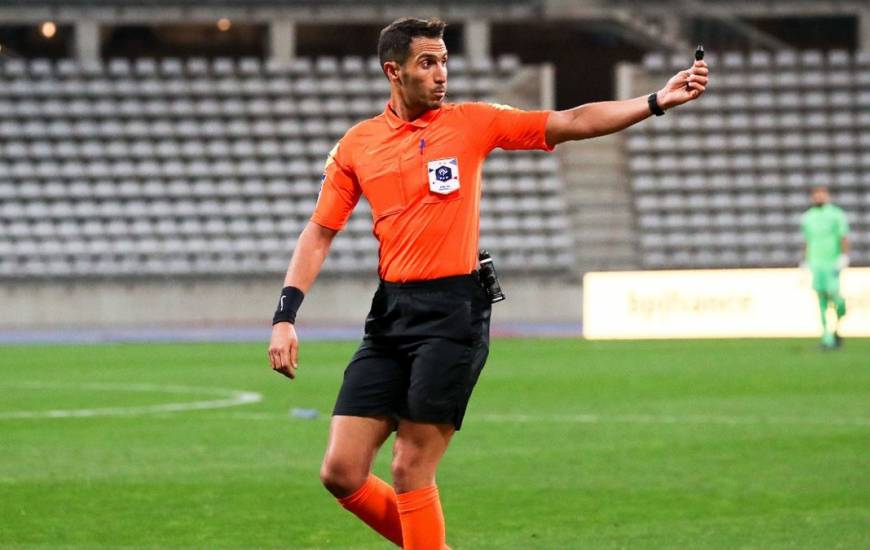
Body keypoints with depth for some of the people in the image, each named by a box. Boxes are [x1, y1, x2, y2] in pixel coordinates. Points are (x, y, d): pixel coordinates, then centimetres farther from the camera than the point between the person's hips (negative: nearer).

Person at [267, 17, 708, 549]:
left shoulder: (472, 122, 3)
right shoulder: (356, 146, 8)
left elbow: (573, 123, 0)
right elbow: (319, 233, 11)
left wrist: (658, 101, -10)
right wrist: (286, 317, 0)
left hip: (454, 311, -3)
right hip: (390, 313, 3)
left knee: (411, 470, -8)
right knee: (342, 473, -2)